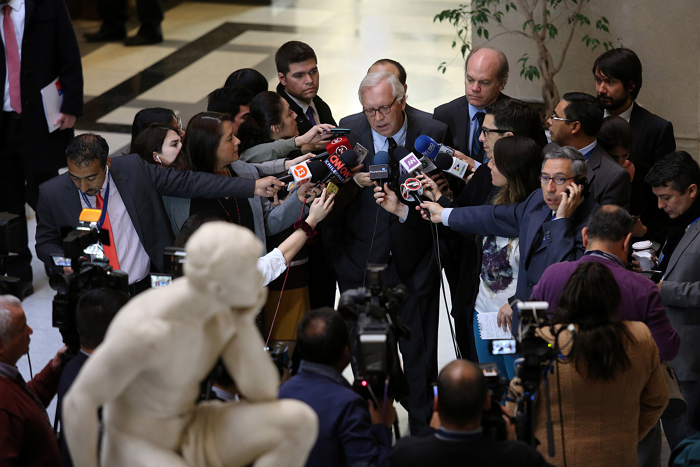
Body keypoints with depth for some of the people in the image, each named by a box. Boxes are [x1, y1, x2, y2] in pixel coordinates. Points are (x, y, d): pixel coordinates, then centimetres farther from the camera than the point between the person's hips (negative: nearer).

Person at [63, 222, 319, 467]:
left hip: (187, 439, 7)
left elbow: (264, 396, -6)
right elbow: (77, 403, -25)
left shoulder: (228, 305, -8)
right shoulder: (149, 331, -33)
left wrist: (246, 321, -19)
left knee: (300, 420, -17)